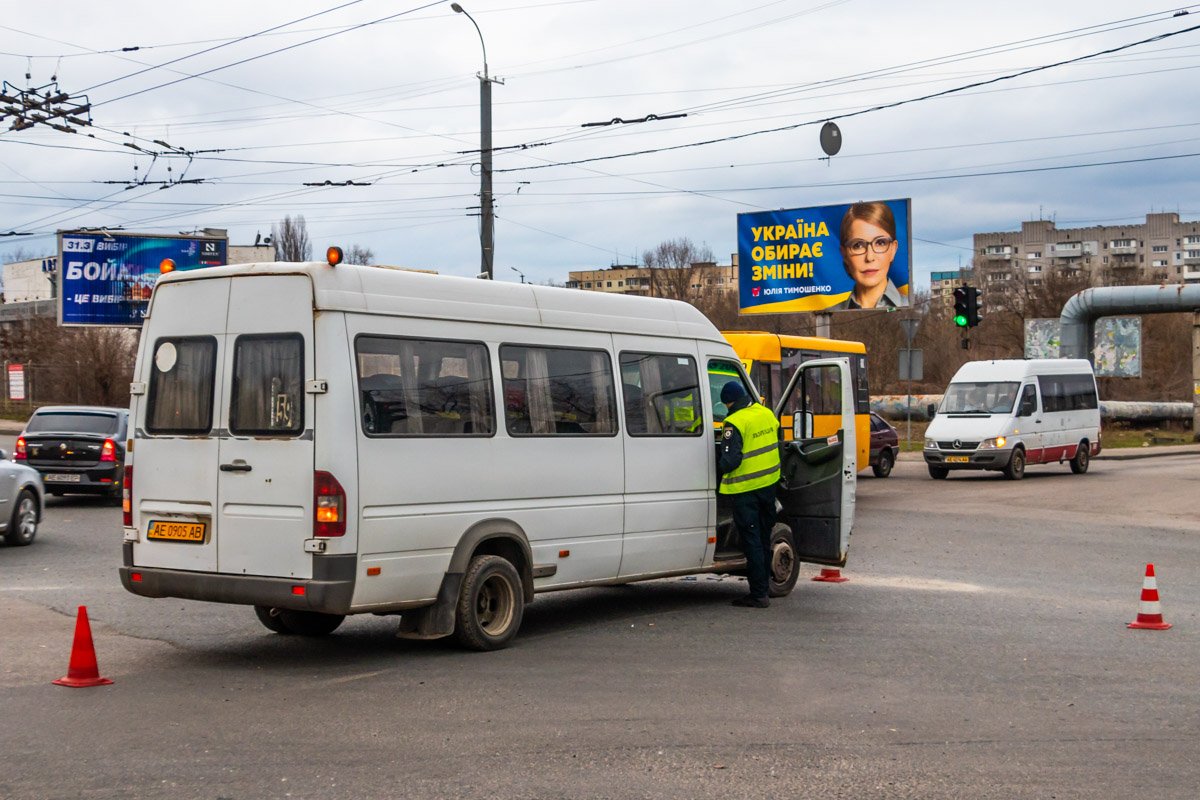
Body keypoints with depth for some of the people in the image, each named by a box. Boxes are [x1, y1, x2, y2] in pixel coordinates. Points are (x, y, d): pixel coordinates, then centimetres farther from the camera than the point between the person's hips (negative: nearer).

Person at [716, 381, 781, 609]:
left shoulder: (735, 423, -19)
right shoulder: (767, 413, 4)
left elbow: (731, 460, -23)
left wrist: (719, 468, -4)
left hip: (745, 489, -7)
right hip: (769, 483, 7)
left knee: (751, 540, -1)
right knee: (764, 537, 20)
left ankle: (758, 594, 1)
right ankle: (765, 580, 32)